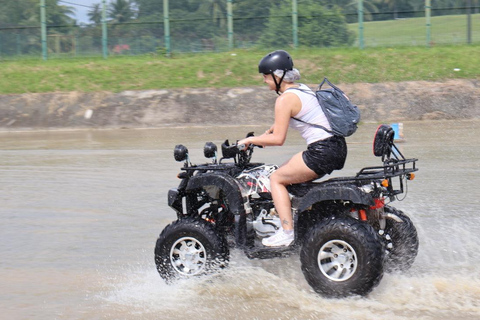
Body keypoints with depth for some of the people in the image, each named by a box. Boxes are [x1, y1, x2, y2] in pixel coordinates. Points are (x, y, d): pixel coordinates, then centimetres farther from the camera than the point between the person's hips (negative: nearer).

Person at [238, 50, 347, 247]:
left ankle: (287, 232, -8)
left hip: (321, 152, -9)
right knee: (289, 173, 24)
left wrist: (251, 140, -3)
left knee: (277, 178, 3)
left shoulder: (285, 99, -12)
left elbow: (278, 139, -14)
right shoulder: (303, 89, 16)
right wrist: (269, 132, 27)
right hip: (337, 147, 9)